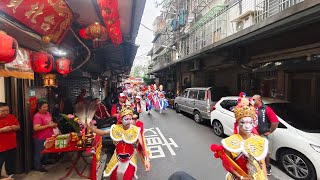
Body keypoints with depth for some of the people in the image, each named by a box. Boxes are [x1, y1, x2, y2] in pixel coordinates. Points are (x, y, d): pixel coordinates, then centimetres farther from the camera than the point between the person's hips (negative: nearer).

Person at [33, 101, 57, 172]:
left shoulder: (47, 113, 4)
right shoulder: (37, 116, -21)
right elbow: (36, 128, -27)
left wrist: (53, 124, 0)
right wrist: (48, 125, -25)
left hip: (49, 137, 8)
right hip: (41, 139, -8)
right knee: (40, 152, 9)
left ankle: (46, 160, 45)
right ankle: (38, 166, 25)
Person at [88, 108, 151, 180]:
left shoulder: (135, 130, -20)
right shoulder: (115, 128, -11)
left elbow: (142, 145, -22)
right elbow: (101, 132, -2)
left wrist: (147, 159, -30)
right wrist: (90, 126, -16)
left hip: (130, 159, -2)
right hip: (117, 157, 3)